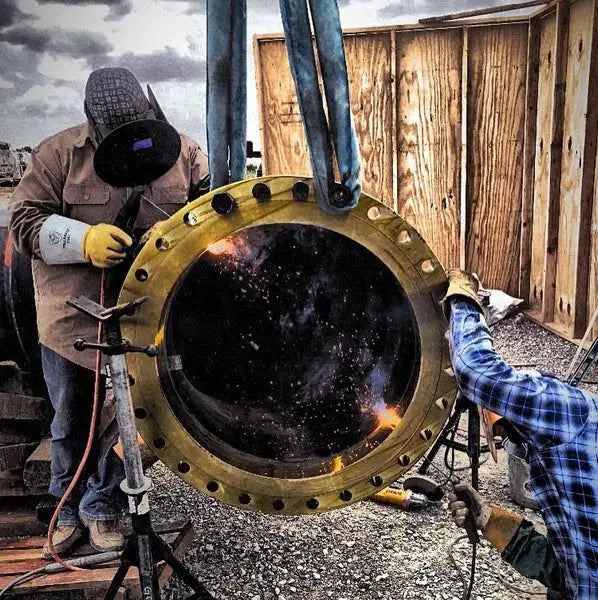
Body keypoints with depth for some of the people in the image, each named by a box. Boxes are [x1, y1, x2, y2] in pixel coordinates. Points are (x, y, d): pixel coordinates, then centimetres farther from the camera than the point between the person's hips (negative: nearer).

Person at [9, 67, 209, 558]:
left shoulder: (183, 153, 1)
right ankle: (68, 507, 41)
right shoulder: (59, 154, -3)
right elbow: (24, 220, -5)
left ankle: (101, 503, 35)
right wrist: (85, 239, -23)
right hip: (72, 316, 0)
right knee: (71, 421, 16)